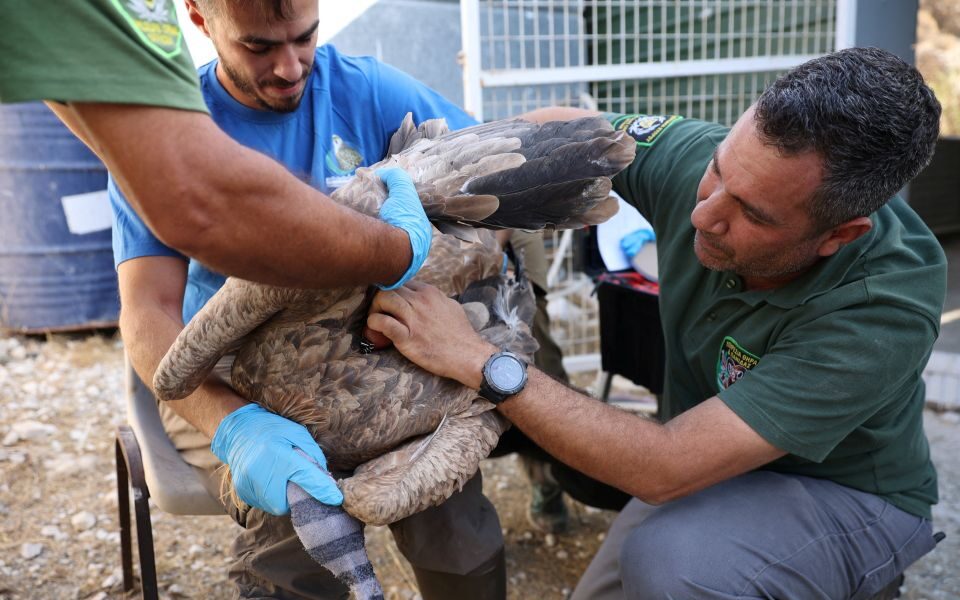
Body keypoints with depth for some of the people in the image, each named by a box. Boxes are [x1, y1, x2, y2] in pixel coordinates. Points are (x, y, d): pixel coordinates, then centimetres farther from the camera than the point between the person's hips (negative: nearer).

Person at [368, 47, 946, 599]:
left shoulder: (883, 309, -36)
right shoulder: (691, 155, -23)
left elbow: (664, 468, -39)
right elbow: (556, 129, -5)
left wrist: (477, 360, -38)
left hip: (849, 499, -5)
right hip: (713, 464, 5)